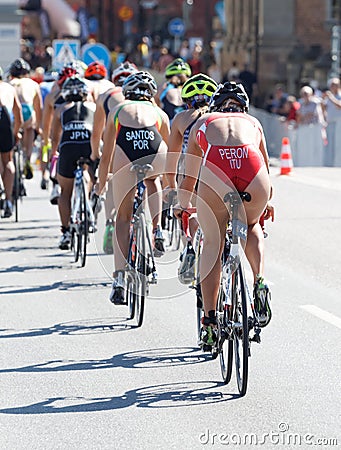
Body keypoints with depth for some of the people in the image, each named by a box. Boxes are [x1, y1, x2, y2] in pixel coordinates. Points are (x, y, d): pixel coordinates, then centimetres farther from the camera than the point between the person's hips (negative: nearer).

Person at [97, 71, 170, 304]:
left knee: (123, 218, 15)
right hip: (155, 155, 1)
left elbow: (106, 156, 32)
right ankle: (157, 232, 24)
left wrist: (101, 185, 46)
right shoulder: (158, 112, 33)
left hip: (126, 158, -1)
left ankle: (120, 279, 8)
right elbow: (169, 152, 43)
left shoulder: (117, 111, 32)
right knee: (152, 179, 39)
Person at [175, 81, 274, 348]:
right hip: (252, 170, 1)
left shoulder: (203, 122, 36)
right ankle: (260, 280, 8)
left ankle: (210, 320, 10)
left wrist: (183, 204, 63)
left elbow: (189, 175, 44)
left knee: (212, 244, 16)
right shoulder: (253, 122, 38)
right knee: (252, 226, 32)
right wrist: (268, 203, 69)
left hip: (215, 170, -1)